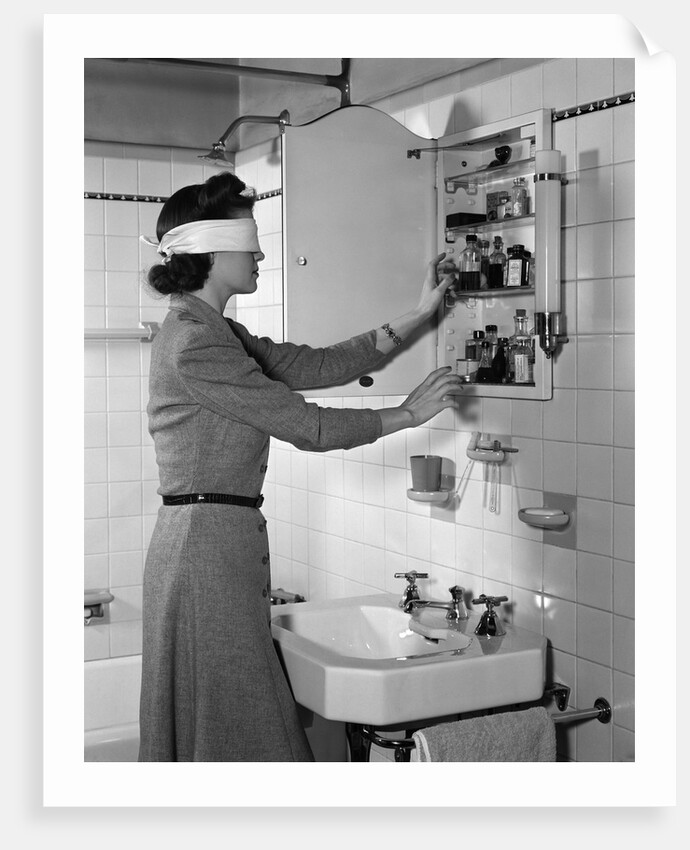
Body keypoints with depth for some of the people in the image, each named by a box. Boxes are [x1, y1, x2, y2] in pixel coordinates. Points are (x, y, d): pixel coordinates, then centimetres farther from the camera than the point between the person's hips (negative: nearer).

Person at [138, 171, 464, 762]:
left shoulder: (215, 333, 15)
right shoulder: (193, 342, -17)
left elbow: (317, 365, 12)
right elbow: (307, 427, -16)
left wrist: (417, 316, 9)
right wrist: (408, 414, -5)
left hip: (217, 541, 10)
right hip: (209, 542, -10)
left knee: (223, 716, 17)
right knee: (228, 727, 1)